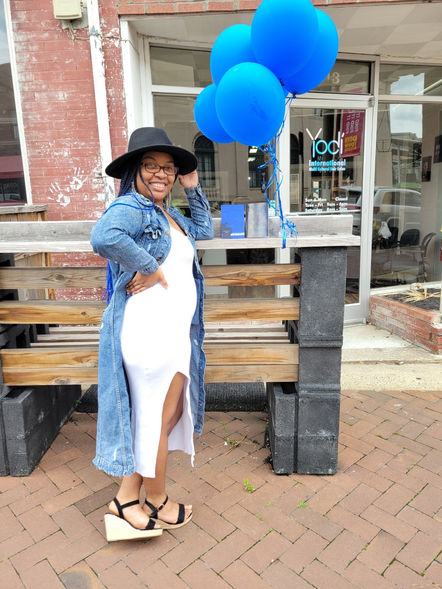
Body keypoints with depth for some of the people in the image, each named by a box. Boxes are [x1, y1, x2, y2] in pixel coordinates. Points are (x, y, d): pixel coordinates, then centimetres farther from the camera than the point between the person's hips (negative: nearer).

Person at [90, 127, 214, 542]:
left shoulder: (169, 215, 17)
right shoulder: (130, 207, -12)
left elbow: (204, 230, 32)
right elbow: (104, 237, -34)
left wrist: (193, 189, 22)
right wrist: (149, 268, -22)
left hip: (174, 331, 10)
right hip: (150, 330, -10)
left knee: (172, 414, 18)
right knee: (156, 419, 8)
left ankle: (127, 497, 33)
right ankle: (157, 501, 33)